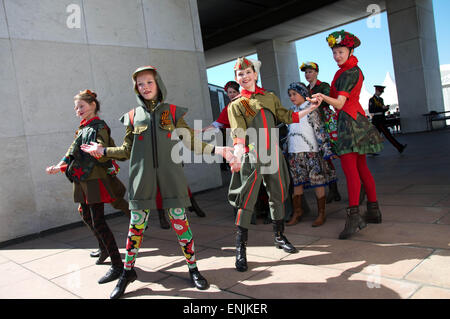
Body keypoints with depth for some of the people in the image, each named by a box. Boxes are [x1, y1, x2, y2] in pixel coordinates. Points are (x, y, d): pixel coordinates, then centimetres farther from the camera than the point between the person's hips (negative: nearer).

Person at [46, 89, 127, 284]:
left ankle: (117, 264, -7)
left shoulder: (99, 127, -9)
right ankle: (104, 248, 41)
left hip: (95, 179, -9)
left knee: (98, 221, -12)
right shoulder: (82, 129, 17)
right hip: (82, 181, 9)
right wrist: (60, 166, 20)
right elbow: (74, 152, 24)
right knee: (86, 216, 20)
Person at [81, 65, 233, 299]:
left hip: (170, 177, -1)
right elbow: (127, 151, 14)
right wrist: (102, 151, 7)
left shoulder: (173, 112, 6)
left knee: (180, 222, 0)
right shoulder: (133, 116, 9)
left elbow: (191, 143, 5)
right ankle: (128, 272, 26)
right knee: (136, 225, 7)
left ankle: (193, 268, 18)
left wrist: (216, 150, -6)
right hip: (142, 179, 1)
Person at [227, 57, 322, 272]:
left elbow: (287, 117, 20)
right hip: (251, 157, -4)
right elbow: (238, 134, -13)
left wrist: (310, 108, 15)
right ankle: (240, 249, 3)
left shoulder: (270, 97, 15)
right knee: (247, 201, -6)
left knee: (277, 196, 13)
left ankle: (279, 237, 31)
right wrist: (237, 155, -30)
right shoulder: (236, 105, 2)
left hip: (273, 154, 5)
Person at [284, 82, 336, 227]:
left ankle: (321, 214, 8)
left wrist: (325, 149, -11)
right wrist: (286, 150, 18)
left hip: (310, 151, -6)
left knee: (317, 182, -1)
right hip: (294, 153, 6)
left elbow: (320, 129, -6)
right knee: (296, 182, 8)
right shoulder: (291, 111, 16)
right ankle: (297, 212, 18)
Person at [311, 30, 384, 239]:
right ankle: (373, 210, 20)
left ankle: (354, 216, -20)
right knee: (361, 167, 12)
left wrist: (324, 97, -39)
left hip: (349, 120, -10)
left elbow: (339, 103, -23)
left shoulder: (348, 73, -12)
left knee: (349, 167, -17)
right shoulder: (355, 69, 18)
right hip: (356, 119, 10)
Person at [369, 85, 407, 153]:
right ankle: (400, 147, -13)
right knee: (387, 134, -11)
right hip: (377, 120, -9)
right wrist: (381, 108, -20)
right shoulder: (372, 100, -6)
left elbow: (382, 110, 21)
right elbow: (371, 110, -17)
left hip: (382, 120, 9)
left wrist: (386, 108, -2)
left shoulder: (381, 99, 20)